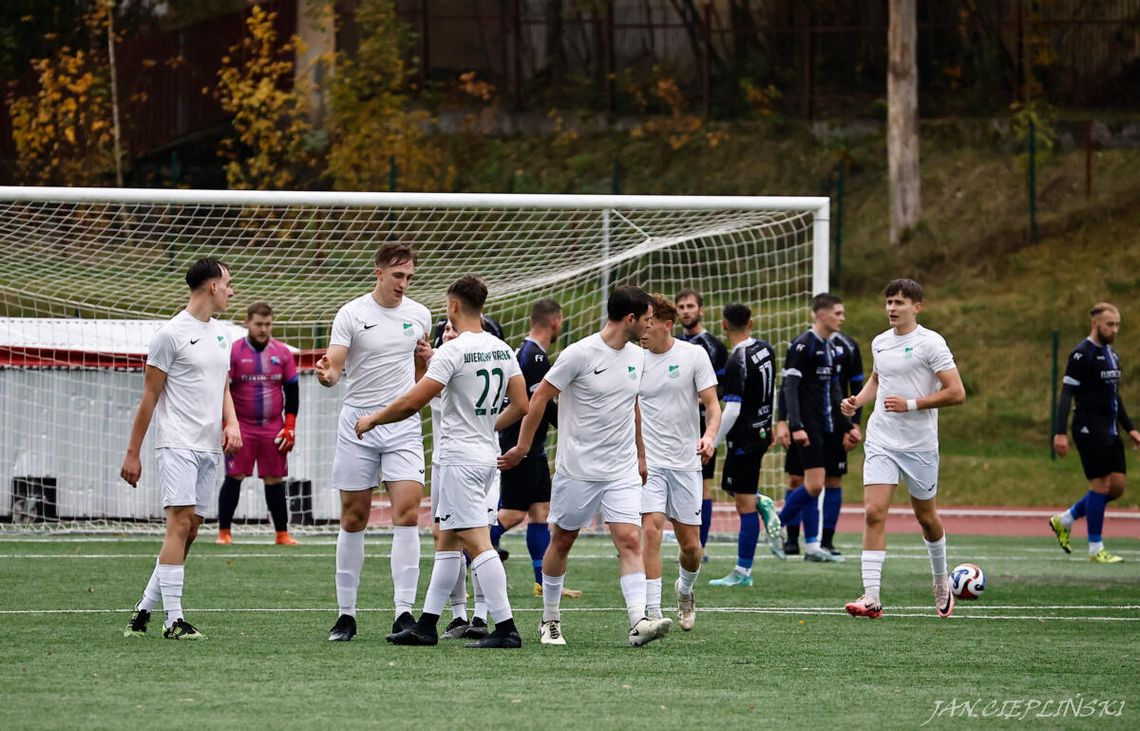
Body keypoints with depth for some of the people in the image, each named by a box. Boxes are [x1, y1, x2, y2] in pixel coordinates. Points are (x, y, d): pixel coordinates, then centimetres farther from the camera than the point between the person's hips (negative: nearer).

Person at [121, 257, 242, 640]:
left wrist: (232, 422, 4)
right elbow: (150, 397, -5)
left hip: (209, 449, 8)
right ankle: (174, 620, -16)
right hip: (177, 445, -8)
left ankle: (144, 609, 14)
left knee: (189, 531, 6)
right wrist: (133, 453, -4)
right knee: (180, 523, -15)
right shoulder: (172, 334, -7)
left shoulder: (220, 333, 16)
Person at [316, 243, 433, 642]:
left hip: (404, 425, 2)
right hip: (358, 423, -2)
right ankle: (346, 613, 11)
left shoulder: (419, 315, 8)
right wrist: (326, 373, -34)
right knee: (353, 520, 3)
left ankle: (404, 612, -13)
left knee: (407, 513, -12)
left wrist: (428, 359, 0)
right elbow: (335, 368, -12)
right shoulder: (351, 314, -4)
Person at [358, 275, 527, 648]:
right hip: (486, 455, 9)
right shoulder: (502, 350, 7)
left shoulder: (453, 351, -16)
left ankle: (505, 628, -16)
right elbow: (521, 405, 11)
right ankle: (427, 624, 18)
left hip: (459, 458, -9)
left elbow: (412, 402, -17)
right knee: (448, 542, 15)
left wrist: (372, 420, -1)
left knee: (476, 541, -11)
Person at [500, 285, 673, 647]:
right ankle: (550, 620, 23)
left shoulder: (637, 357, 8)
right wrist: (523, 446, -5)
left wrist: (640, 455, 27)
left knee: (630, 541, -10)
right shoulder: (581, 354, -13)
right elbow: (541, 396, -6)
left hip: (622, 471, 4)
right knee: (562, 541, 8)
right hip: (578, 468, -4)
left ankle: (639, 623, -20)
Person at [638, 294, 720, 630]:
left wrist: (709, 435, -20)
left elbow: (712, 405, -1)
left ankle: (685, 590, 38)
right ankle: (652, 613, -17)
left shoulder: (694, 355, -2)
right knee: (651, 530, -18)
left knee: (690, 544, 6)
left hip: (685, 461, 0)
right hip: (647, 462, 0)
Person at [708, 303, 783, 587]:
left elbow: (731, 411, -24)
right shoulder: (766, 350, 4)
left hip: (744, 437, -8)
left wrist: (712, 444, -15)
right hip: (762, 431, 8)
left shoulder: (736, 363, -21)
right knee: (730, 485, 25)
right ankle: (764, 505, 1)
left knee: (745, 504, -3)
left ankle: (743, 572, 1)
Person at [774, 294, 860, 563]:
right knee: (814, 483, -15)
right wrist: (796, 426, -22)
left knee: (814, 486, 7)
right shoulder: (802, 346, -10)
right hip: (808, 427, -8)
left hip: (827, 427, 8)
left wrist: (847, 427, 23)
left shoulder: (830, 348, 17)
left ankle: (812, 546, 7)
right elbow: (789, 387, -15)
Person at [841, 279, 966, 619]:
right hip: (880, 441, 4)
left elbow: (956, 392, -14)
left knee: (925, 516, 11)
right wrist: (857, 400, 9)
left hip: (919, 445, -4)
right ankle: (871, 597, -15)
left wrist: (910, 404, -19)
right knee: (874, 513, -11)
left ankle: (941, 580, 36)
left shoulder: (930, 343, -9)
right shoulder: (880, 343, 9)